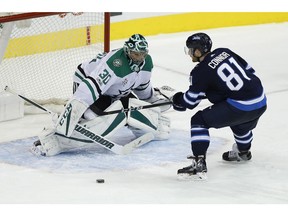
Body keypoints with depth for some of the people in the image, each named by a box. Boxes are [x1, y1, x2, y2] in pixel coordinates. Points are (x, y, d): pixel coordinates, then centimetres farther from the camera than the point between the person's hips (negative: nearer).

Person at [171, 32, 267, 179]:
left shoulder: (201, 72, -7)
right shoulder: (224, 52, 11)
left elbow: (190, 101, 2)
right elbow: (248, 70, 18)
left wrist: (177, 100, 23)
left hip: (240, 106, -8)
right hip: (261, 102, 8)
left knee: (199, 121, 0)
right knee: (240, 122, 40)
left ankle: (199, 164, -7)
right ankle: (243, 152, 65)